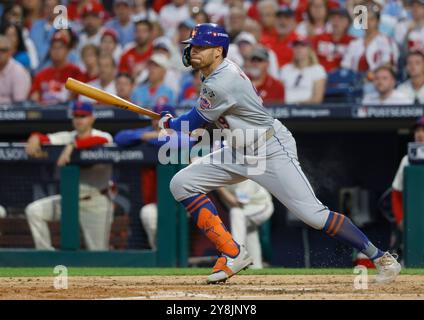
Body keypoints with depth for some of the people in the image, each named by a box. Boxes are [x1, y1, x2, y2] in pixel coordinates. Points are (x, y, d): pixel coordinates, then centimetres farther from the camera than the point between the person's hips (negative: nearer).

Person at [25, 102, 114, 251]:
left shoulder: (103, 136, -7)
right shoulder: (68, 137, 6)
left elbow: (102, 140, -31)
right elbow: (45, 138, -5)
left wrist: (72, 146, -40)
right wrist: (35, 138, -29)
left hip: (96, 201, -4)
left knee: (98, 255, -1)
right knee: (34, 210, -12)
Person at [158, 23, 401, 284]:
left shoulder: (220, 84, -24)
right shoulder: (220, 72, 6)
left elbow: (194, 124, -11)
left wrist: (168, 123, 8)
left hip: (272, 150, -10)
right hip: (240, 152, 10)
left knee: (313, 214, -16)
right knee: (182, 184, -2)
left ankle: (379, 257, -3)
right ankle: (232, 253, -1)